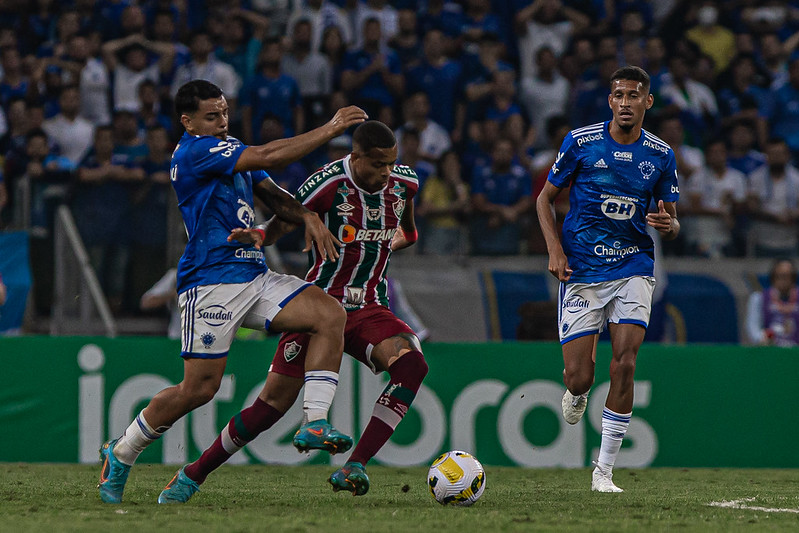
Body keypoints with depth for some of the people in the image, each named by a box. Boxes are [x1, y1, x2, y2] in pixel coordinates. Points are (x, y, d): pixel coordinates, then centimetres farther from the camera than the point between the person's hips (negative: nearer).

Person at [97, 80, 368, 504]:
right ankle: (120, 455, 12)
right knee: (199, 388, -8)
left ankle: (313, 426, -13)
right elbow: (269, 156, -18)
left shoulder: (231, 153, 18)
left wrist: (308, 217, -3)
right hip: (211, 282, -9)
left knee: (330, 316, -10)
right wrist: (330, 129, -13)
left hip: (254, 276, 9)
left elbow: (272, 195, 19)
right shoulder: (194, 152, -11)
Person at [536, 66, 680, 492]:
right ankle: (576, 392, 34)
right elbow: (545, 198, 6)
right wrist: (555, 250, -7)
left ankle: (604, 470, -4)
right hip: (582, 271, -1)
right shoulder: (581, 142, -3)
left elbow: (671, 222, 11)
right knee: (579, 377, -7)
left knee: (624, 365, -15)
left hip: (633, 267, 1)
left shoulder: (660, 155, 3)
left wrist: (668, 225, -14)